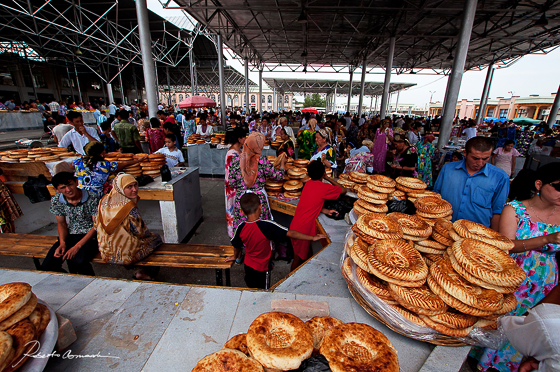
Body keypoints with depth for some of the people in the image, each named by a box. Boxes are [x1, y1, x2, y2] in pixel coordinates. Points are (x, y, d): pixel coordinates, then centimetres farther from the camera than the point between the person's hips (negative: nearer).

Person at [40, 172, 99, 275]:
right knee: (47, 267, -11)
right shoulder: (56, 201, -2)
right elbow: (61, 224, 10)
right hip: (70, 236, 5)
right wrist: (62, 243, -8)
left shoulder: (92, 198, -16)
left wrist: (77, 246, -20)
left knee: (78, 262, -31)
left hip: (90, 236, -5)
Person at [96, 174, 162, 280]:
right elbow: (140, 232, -15)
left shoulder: (104, 201, -6)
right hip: (126, 255, -7)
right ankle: (142, 273, 25)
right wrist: (149, 233, 6)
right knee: (156, 239, 18)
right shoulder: (129, 207, -27)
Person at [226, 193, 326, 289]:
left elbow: (237, 246, 1)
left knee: (251, 288, 26)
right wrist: (312, 238, -20)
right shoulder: (267, 226, -30)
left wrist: (235, 256, 23)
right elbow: (290, 233, -28)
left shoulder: (241, 228, -17)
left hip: (248, 265, 4)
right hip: (261, 268, -3)